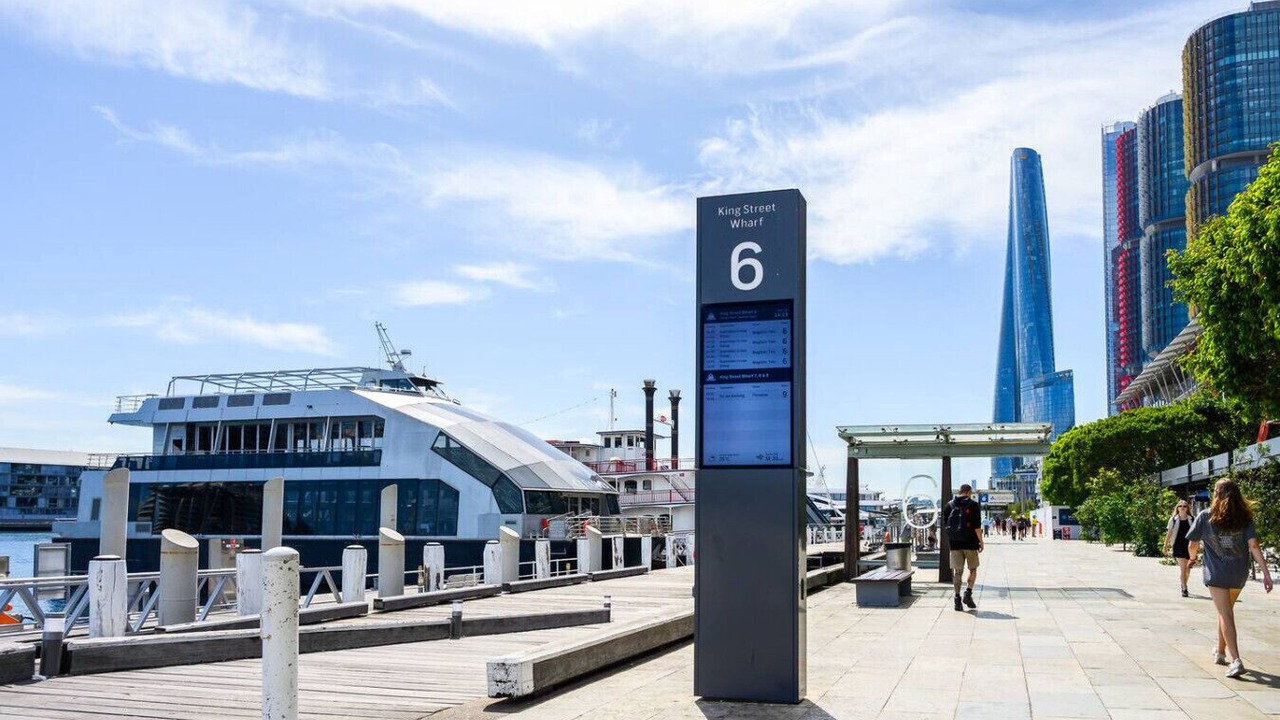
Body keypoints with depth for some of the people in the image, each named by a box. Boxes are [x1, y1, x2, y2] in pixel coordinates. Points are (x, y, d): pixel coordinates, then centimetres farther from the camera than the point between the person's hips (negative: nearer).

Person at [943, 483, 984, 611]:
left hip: (954, 543, 3)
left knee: (957, 571, 4)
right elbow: (977, 526, -11)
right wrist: (981, 541, -3)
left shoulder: (949, 505, 7)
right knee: (973, 569, 14)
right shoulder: (973, 505, -5)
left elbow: (945, 523, 12)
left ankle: (957, 598, -1)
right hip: (970, 543, -3)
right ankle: (968, 593, 0)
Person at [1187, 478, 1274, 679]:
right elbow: (1254, 545, -9)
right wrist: (1266, 573, -10)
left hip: (1216, 573, -3)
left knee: (1225, 615, -4)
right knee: (1226, 611, 22)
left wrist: (1193, 558, 24)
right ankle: (1220, 652, 36)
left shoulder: (1205, 517, -5)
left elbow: (1192, 545, 2)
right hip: (1239, 575, 3)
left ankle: (1236, 660, -19)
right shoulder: (1244, 518, 0)